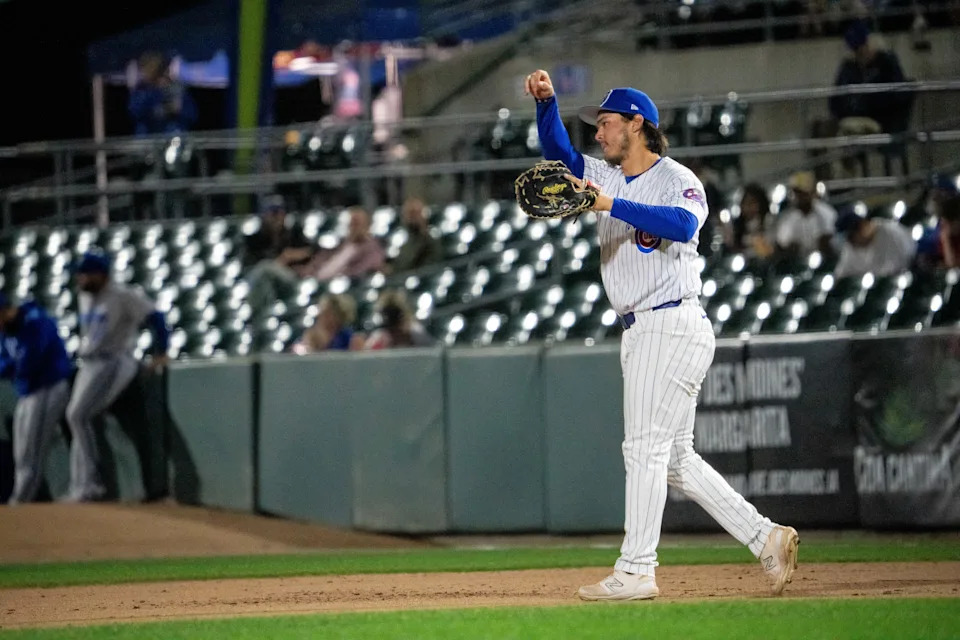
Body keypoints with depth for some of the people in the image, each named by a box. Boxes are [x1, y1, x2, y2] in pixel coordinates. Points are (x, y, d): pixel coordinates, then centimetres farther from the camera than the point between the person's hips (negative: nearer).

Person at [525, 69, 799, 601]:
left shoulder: (677, 180, -9)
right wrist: (545, 102, -2)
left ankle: (635, 571, -11)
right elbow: (559, 154, 13)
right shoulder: (609, 178, 17)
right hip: (641, 333, 9)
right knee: (674, 457, 10)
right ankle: (765, 537, 12)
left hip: (673, 327, -9)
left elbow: (683, 224, -28)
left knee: (646, 448, -10)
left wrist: (614, 207, -34)